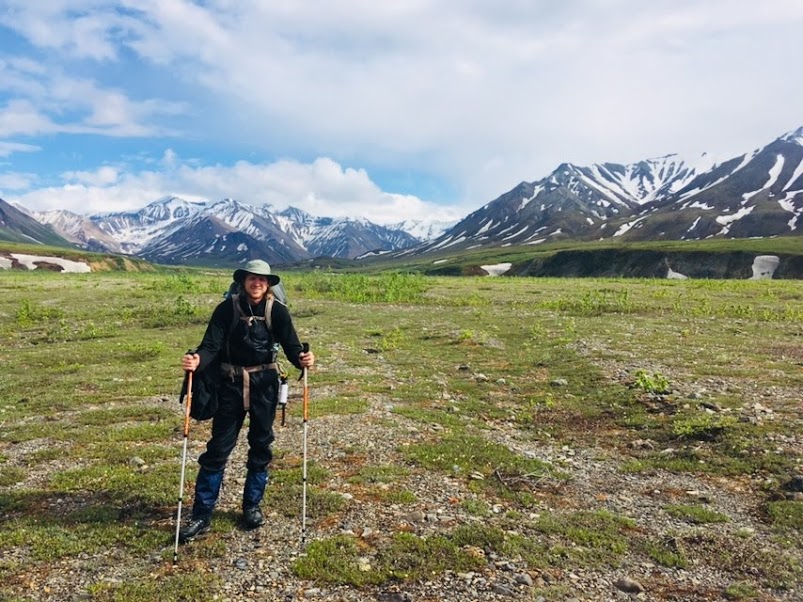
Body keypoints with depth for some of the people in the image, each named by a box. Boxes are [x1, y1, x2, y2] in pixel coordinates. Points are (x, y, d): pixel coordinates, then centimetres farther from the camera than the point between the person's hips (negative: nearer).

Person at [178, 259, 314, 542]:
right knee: (219, 447, 2)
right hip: (232, 383, 0)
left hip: (265, 384, 1)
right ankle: (201, 514, 12)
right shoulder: (227, 309, -7)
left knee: (261, 445, 11)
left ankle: (252, 505, 29)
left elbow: (291, 345, -11)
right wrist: (197, 360, -37)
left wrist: (302, 358, -34)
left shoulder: (277, 311, -7)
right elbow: (211, 345, -14)